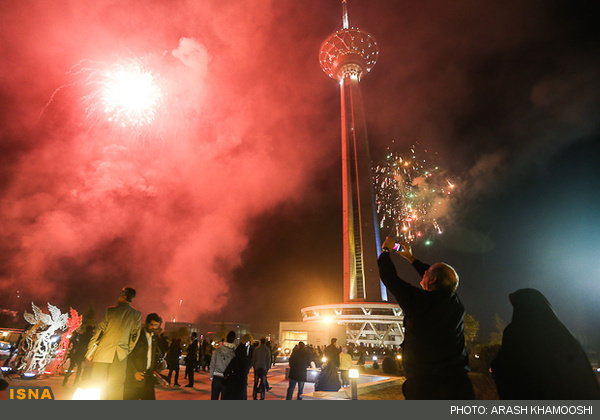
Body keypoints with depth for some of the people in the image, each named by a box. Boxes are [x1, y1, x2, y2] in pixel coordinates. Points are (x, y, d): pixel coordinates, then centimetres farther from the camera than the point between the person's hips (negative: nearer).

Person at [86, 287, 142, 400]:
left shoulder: (111, 310, -4)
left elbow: (99, 330, -4)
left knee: (96, 385, 11)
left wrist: (90, 351, 3)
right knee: (116, 388, 8)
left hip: (103, 352, -1)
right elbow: (135, 336, 2)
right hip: (120, 356, 1)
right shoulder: (137, 314, 0)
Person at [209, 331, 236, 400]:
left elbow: (212, 363, 1)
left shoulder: (218, 349, -4)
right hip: (227, 379, -2)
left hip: (216, 378, 2)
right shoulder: (235, 352, -11)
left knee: (214, 399, 15)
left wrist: (211, 376, 12)